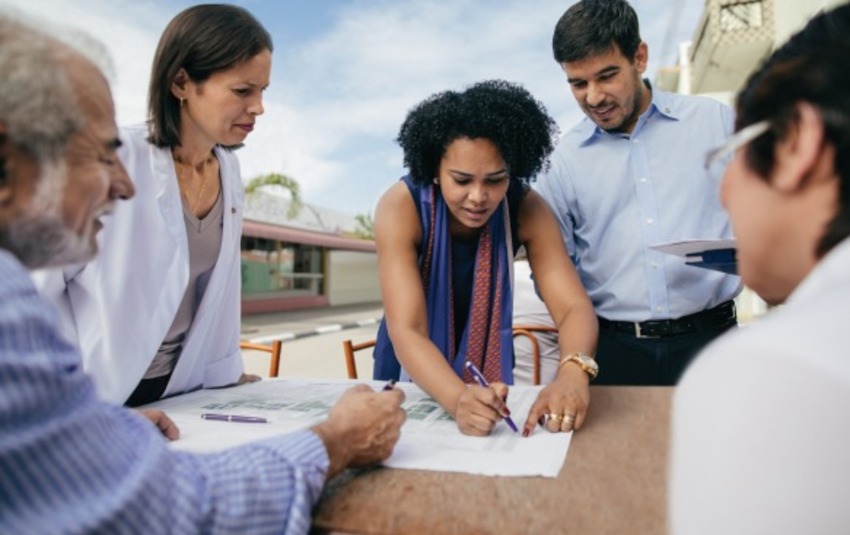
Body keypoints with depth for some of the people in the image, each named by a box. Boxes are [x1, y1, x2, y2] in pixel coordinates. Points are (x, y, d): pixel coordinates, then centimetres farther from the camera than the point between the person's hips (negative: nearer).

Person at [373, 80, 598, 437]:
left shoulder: (526, 209, -16)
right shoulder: (401, 207, -23)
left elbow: (574, 307, -23)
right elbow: (406, 331, -30)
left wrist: (572, 374, -43)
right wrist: (458, 398, -47)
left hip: (487, 377, 1)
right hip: (414, 376, -1)